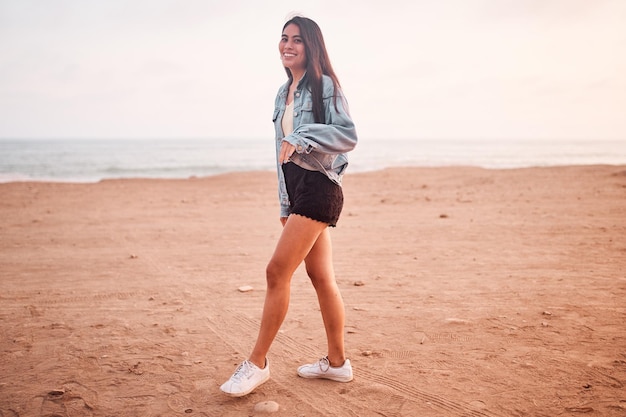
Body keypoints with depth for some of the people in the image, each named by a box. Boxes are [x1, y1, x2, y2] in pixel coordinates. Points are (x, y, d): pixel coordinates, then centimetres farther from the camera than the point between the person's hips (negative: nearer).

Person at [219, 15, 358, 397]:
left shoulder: (325, 85, -4)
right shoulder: (284, 94, 20)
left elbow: (348, 135, -15)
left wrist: (302, 137, -22)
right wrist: (285, 205, 19)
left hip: (319, 186, -8)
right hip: (295, 188, 8)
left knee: (277, 271, -12)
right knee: (321, 276, 10)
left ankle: (257, 363, -2)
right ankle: (337, 362, 18)